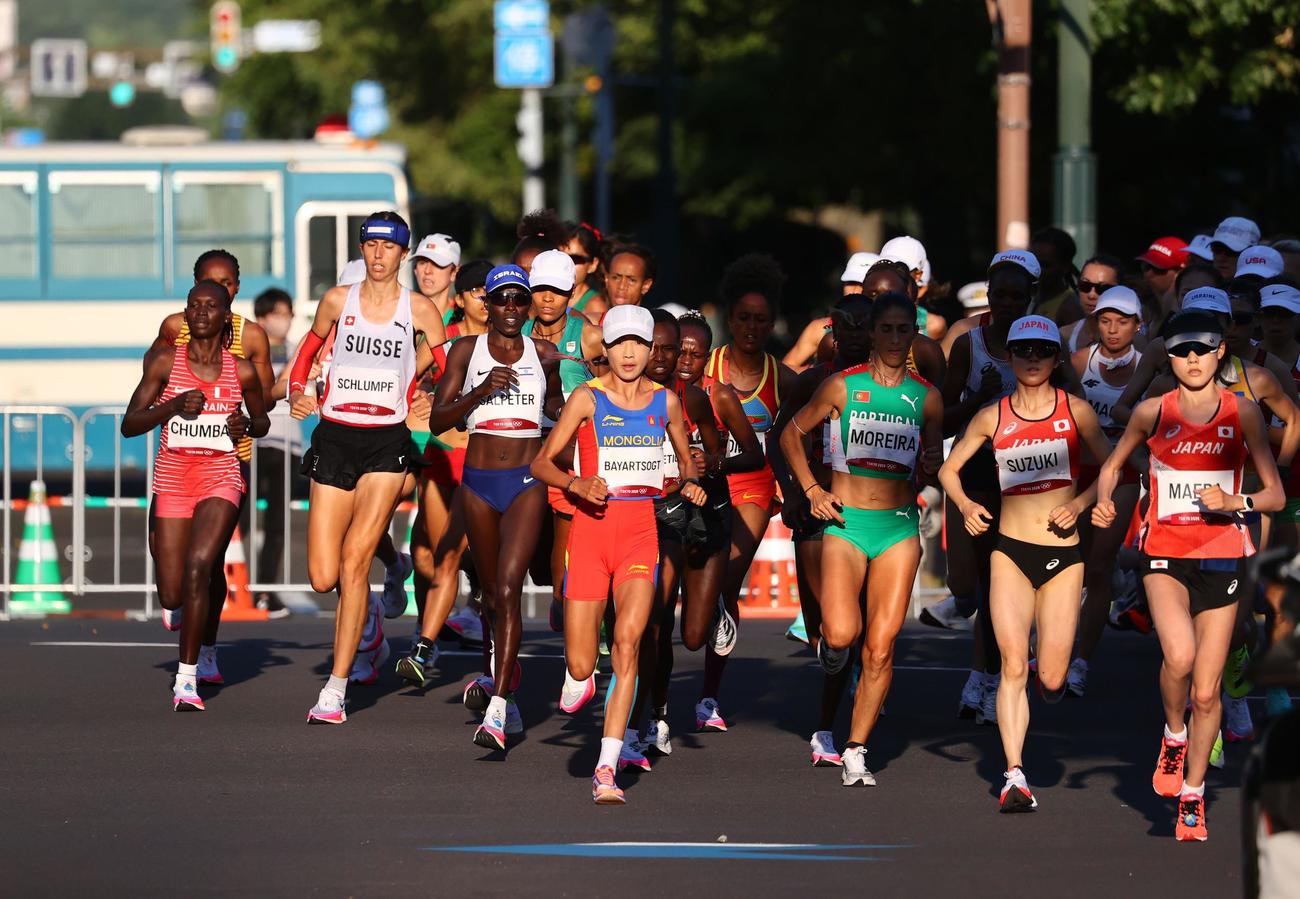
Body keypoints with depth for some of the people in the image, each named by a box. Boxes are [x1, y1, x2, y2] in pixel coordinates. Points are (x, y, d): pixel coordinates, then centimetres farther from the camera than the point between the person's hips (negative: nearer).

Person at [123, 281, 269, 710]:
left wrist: (248, 425, -5)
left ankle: (187, 678, -19)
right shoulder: (166, 363, 0)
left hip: (221, 477, -1)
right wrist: (172, 407, -17)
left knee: (200, 566, -25)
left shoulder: (242, 372, 2)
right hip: (172, 478, 1)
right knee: (171, 597, 1)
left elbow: (263, 422, 18)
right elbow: (129, 425, -1)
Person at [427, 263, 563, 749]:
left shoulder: (544, 355, 5)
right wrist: (482, 391, -15)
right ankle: (498, 677, 41)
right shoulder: (467, 352, 3)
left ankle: (498, 709, -22)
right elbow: (437, 419, -3)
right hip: (479, 481, 2)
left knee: (508, 588, -17)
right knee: (491, 594, 13)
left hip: (527, 481, -2)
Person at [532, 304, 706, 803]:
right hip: (592, 525, -1)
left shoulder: (665, 400, 8)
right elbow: (541, 463, -2)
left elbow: (686, 456, 24)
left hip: (642, 529, 1)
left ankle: (606, 771, -20)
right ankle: (577, 678, 39)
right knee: (580, 666, -2)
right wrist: (576, 484, -21)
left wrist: (690, 483, 2)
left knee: (628, 642, -19)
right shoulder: (587, 398, -1)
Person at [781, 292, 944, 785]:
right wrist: (811, 489, 1)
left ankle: (856, 751, 5)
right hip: (845, 522, -2)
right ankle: (830, 641, 19)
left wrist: (932, 465, -5)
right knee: (843, 634, -19)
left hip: (899, 527, 2)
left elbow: (935, 465, 18)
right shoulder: (842, 387, 2)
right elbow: (791, 433, 12)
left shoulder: (926, 398, 7)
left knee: (880, 645, -4)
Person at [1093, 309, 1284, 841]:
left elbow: (1276, 495, 1)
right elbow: (1114, 464, 16)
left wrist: (1236, 503, -18)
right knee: (1179, 656, -28)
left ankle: (1192, 796, 21)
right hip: (1164, 553, -1)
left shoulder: (1242, 413, -1)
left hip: (1221, 557, 1)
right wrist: (1103, 503, -4)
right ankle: (1173, 736, 1)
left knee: (1206, 693, 3)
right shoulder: (1152, 413, 0)